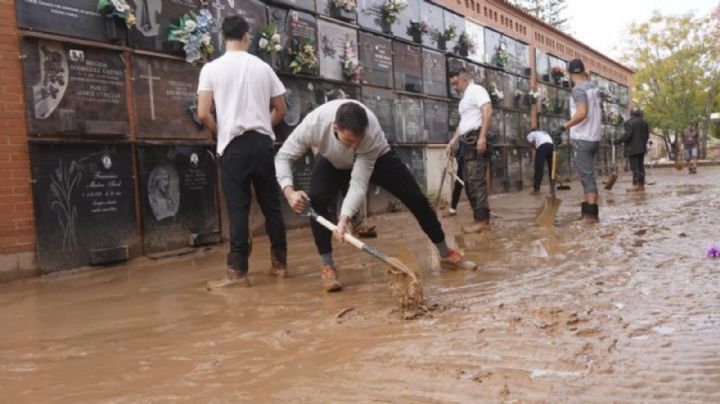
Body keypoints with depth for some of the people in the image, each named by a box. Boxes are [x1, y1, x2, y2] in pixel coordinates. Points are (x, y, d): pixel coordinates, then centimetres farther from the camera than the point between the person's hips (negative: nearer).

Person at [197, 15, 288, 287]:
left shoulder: (212, 68, 0)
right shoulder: (263, 67, 7)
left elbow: (203, 113, -7)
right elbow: (281, 110, 11)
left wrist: (220, 133, 11)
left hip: (234, 144, -2)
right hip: (262, 142, 2)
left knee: (238, 209, 0)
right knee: (271, 205, 9)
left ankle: (238, 271, -2)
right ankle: (280, 264, 16)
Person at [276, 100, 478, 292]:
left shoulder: (372, 134, -44)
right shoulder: (313, 124, -41)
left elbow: (359, 183, -40)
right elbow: (283, 157, -27)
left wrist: (345, 216, -54)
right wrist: (289, 191, -43)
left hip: (377, 156, -1)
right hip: (332, 161, 1)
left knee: (415, 198, -5)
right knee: (316, 200, -26)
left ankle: (445, 254, 13)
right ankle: (327, 267, -12)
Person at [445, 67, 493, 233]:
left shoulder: (476, 90, -4)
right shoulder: (465, 98, 26)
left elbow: (487, 111, -18)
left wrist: (482, 136, -26)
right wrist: (453, 141, 24)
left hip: (476, 140, -10)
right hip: (466, 142, 10)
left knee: (476, 180, -14)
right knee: (469, 182, 6)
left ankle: (482, 220, -14)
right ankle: (482, 219, 8)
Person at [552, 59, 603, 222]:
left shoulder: (578, 89, -15)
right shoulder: (593, 86, 10)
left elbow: (582, 113, -28)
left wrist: (563, 127, -27)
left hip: (582, 138, -8)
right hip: (593, 137, 8)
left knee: (587, 176, -8)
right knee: (587, 175, 14)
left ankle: (592, 214, -7)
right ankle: (586, 210, 18)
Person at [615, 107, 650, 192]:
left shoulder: (630, 122, -11)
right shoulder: (644, 122, 13)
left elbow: (628, 135, -19)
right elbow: (647, 135, 17)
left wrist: (618, 141, -11)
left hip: (633, 148, -8)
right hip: (642, 148, 8)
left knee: (635, 167, -7)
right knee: (641, 166, 11)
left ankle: (637, 185, -10)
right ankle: (641, 184, 13)